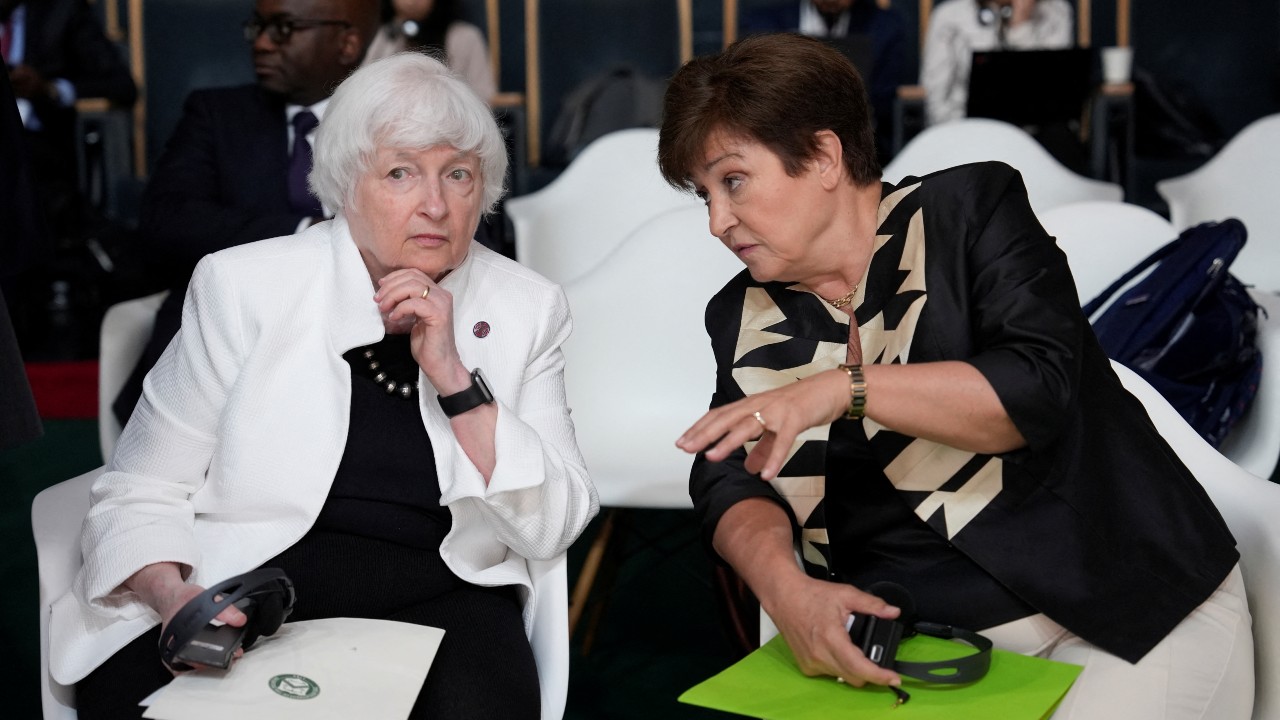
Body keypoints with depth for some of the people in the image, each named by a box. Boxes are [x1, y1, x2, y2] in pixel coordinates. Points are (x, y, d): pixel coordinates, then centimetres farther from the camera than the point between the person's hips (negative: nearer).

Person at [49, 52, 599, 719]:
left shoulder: (525, 308, 5)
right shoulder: (245, 286, -1)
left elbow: (552, 531, -1)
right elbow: (140, 491, 0)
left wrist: (455, 379, -12)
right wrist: (171, 594, -21)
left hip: (432, 599, 1)